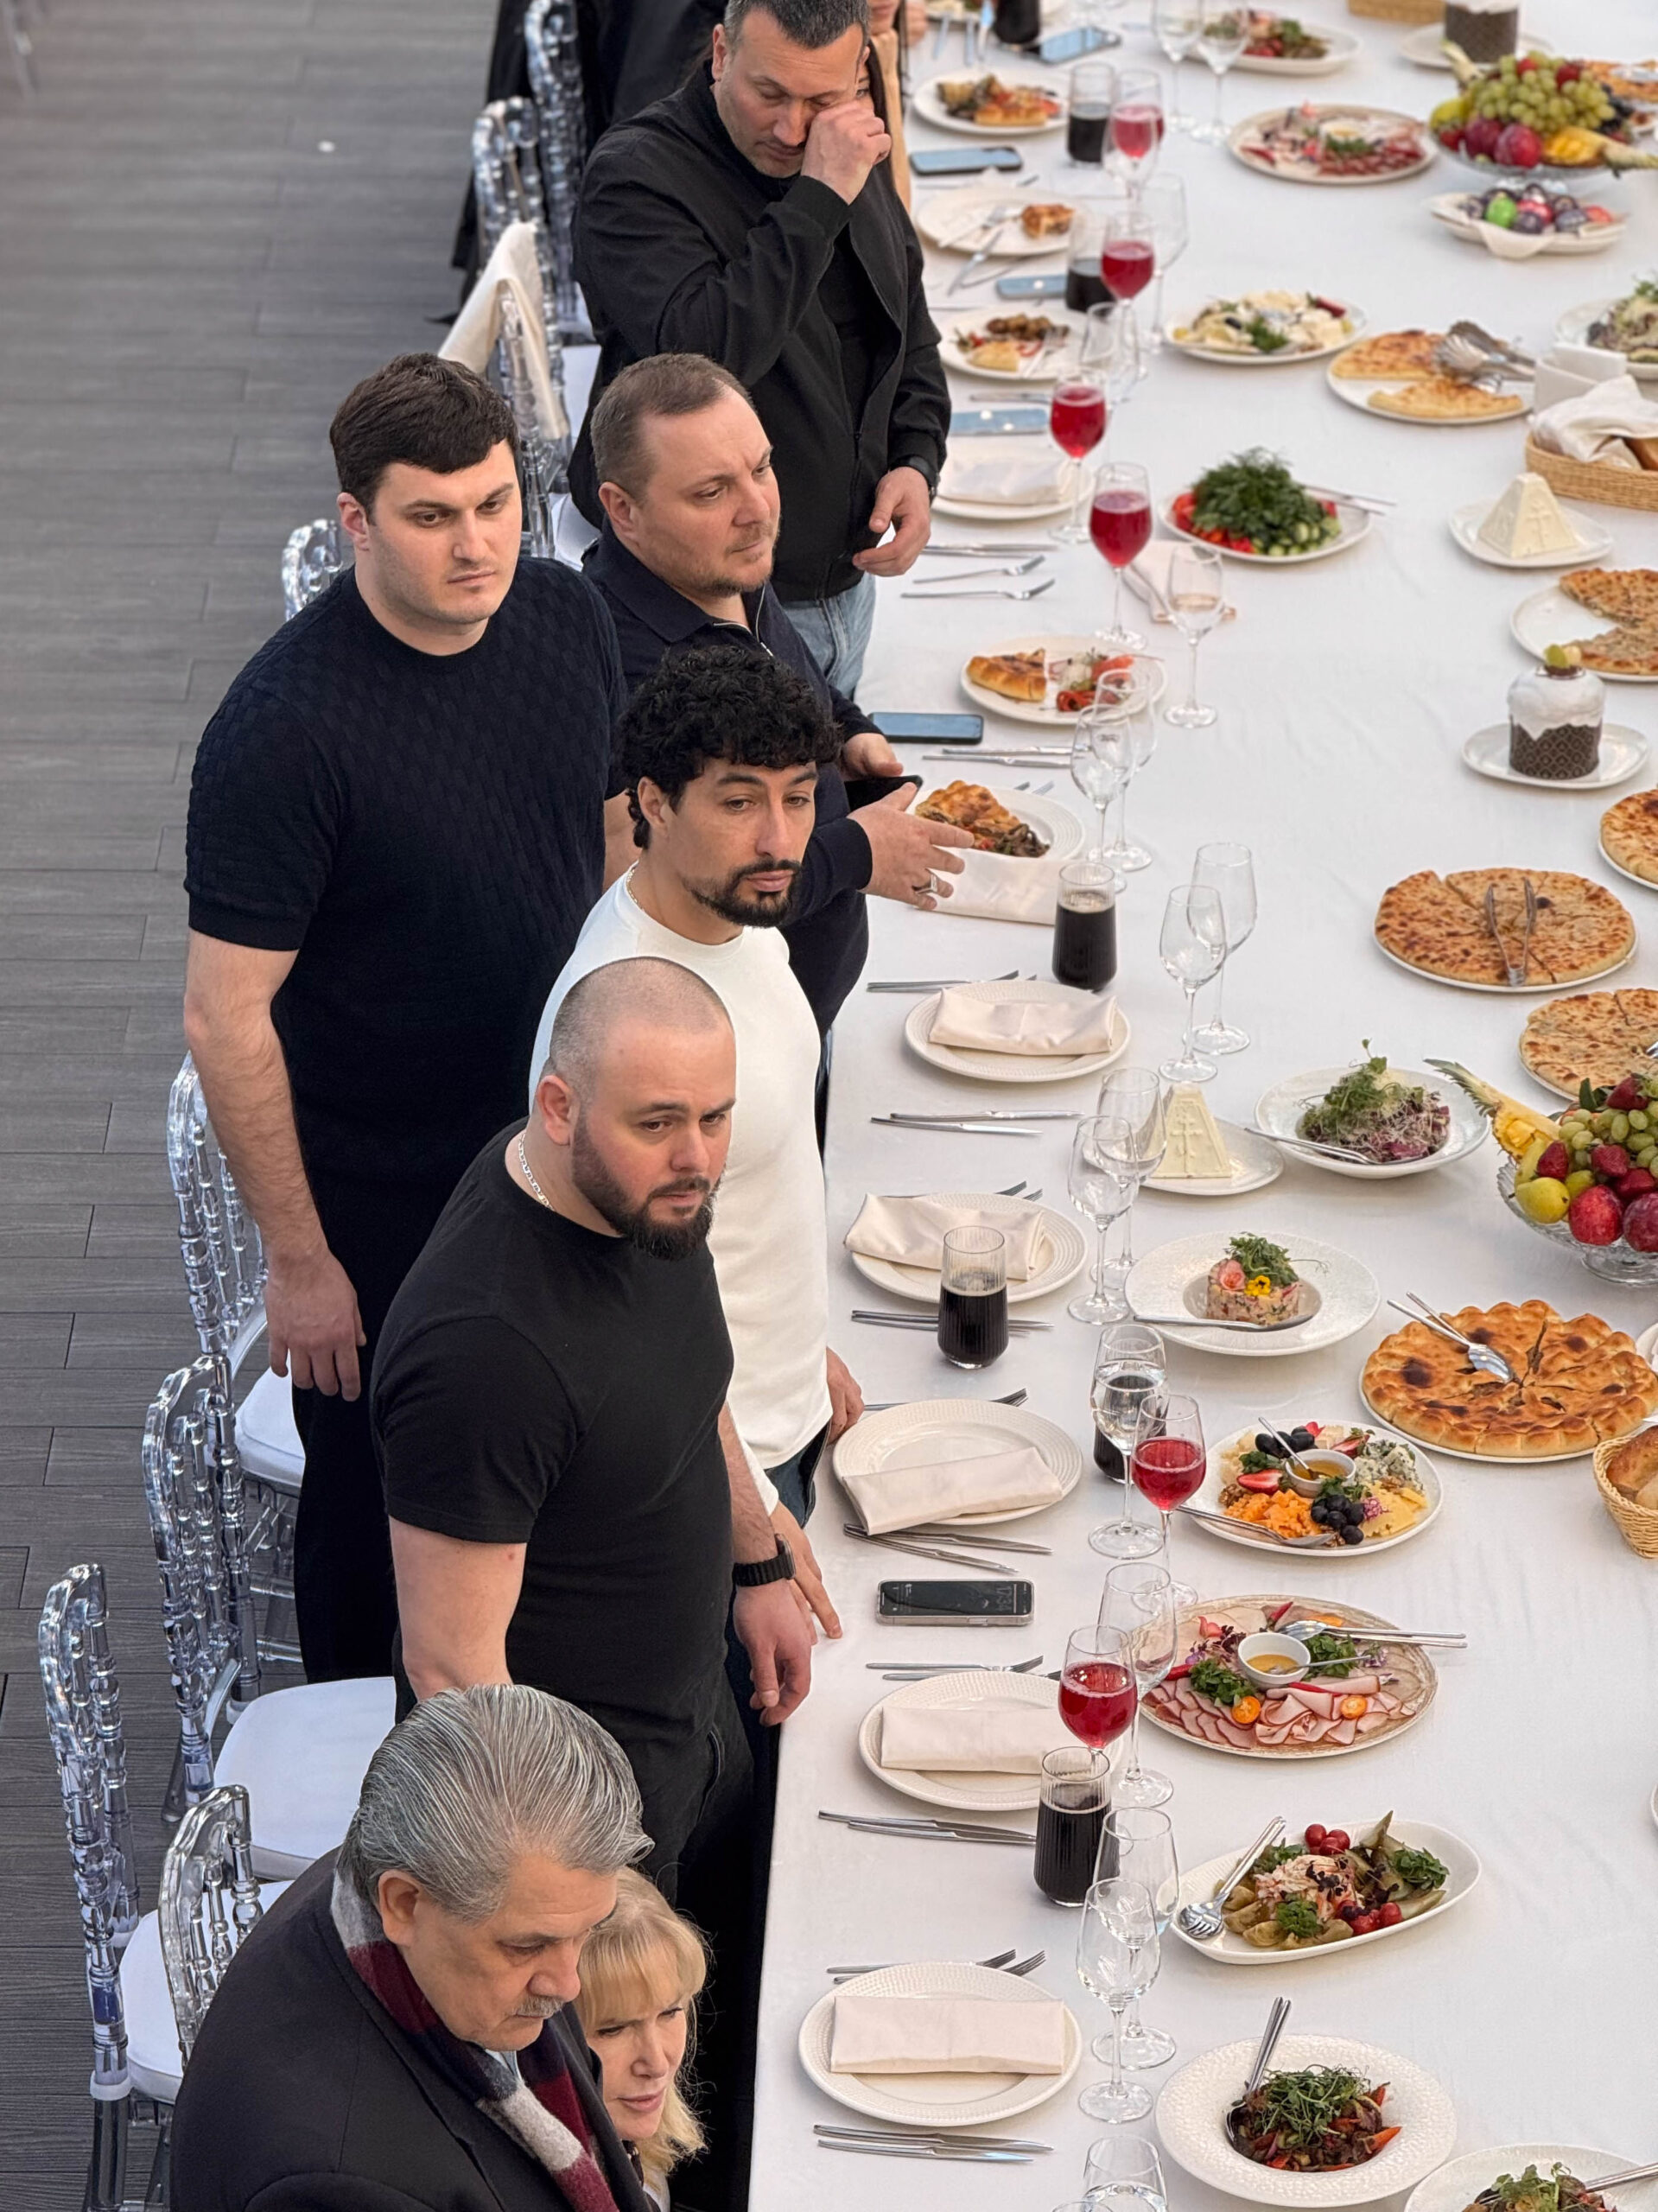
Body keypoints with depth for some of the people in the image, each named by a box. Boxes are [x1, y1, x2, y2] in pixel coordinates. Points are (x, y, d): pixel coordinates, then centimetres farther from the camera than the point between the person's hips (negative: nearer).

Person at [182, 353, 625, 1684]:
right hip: (378, 1204, -6)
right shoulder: (285, 727, -28)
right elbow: (226, 1020, -23)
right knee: (376, 1504, 12)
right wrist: (299, 1261, -19)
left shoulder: (568, 621, -7)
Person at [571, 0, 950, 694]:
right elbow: (703, 352, -33)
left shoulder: (857, 162, 7)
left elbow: (911, 339, 20)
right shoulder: (634, 175, -17)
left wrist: (915, 462, 1)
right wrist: (820, 200, -30)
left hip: (845, 582, 7)